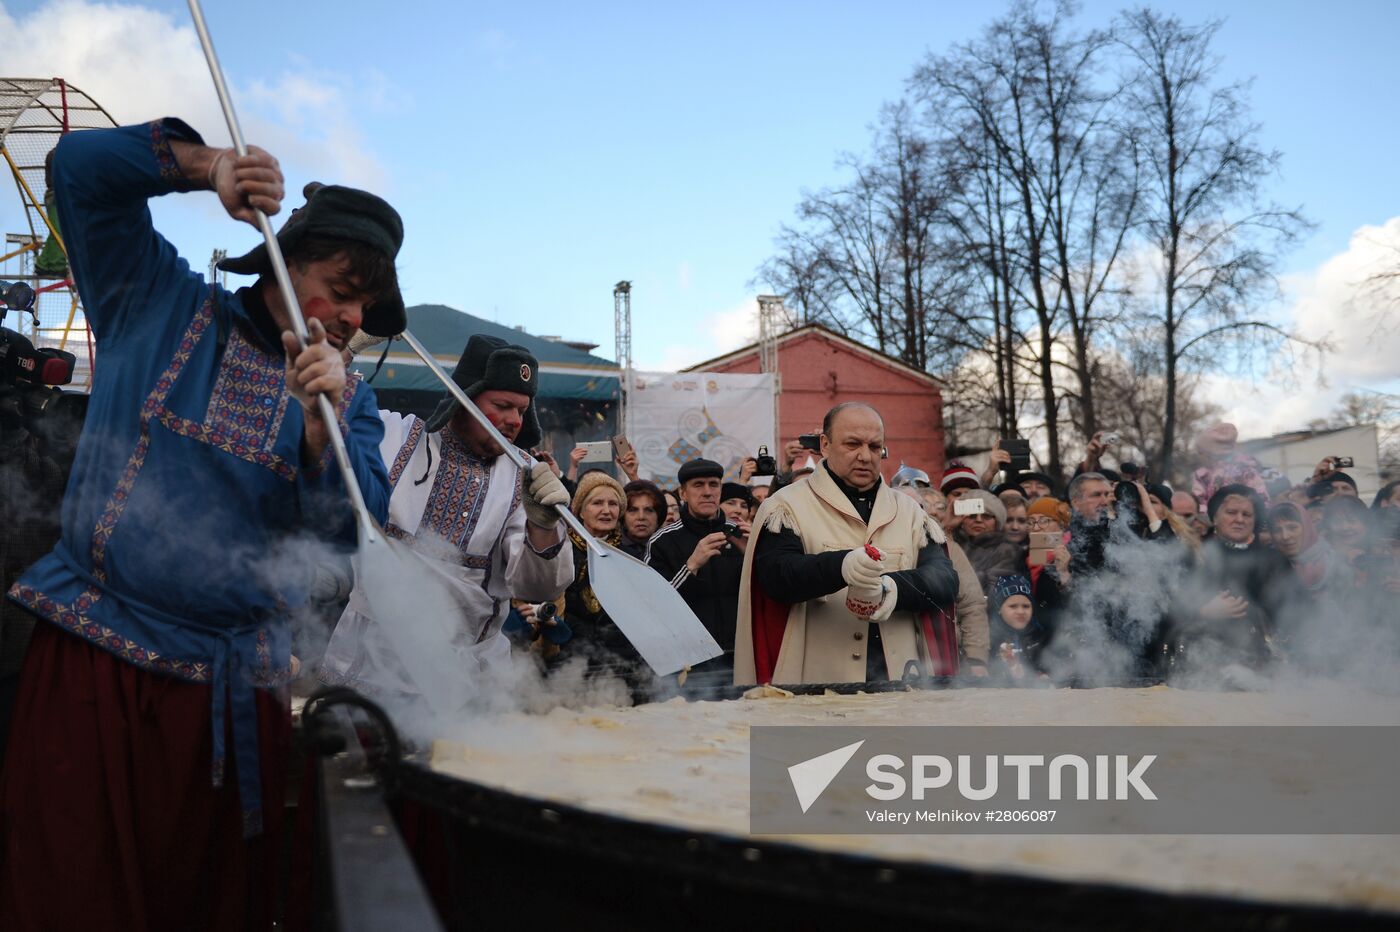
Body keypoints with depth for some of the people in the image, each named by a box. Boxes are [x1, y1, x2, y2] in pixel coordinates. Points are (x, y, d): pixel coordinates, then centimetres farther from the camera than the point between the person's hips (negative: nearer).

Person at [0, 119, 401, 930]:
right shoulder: (164, 305, 6)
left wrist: (324, 419, -20)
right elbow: (83, 166, 4)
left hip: (231, 688, 2)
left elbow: (356, 532, -5)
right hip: (91, 658, -1)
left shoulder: (349, 400, 8)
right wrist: (207, 164, -10)